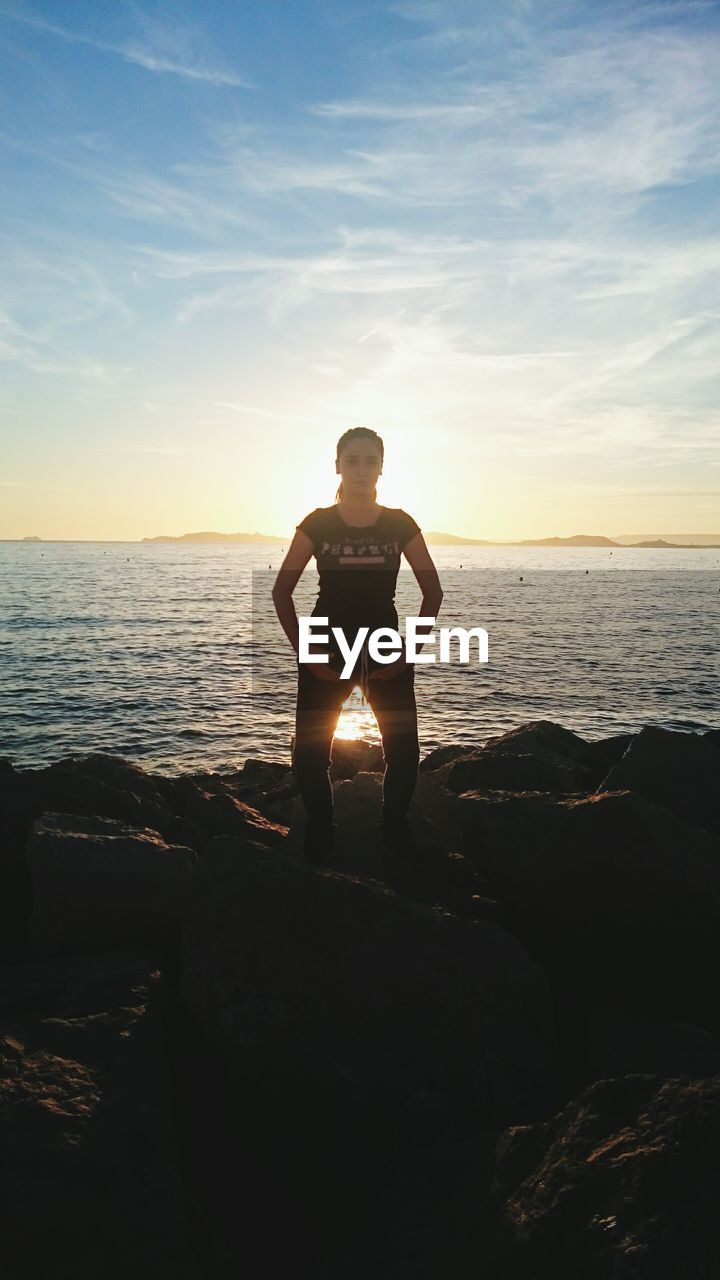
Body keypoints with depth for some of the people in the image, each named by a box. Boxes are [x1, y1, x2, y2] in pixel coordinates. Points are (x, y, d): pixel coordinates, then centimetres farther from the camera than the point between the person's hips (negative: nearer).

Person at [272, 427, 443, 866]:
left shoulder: (400, 524, -2)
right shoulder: (318, 524, -4)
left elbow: (433, 590, 3)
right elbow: (282, 591, 0)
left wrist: (410, 651, -4)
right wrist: (304, 652, -7)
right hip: (326, 654, 0)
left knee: (405, 751, 0)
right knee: (309, 753, -2)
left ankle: (395, 829, 24)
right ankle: (321, 835, 21)